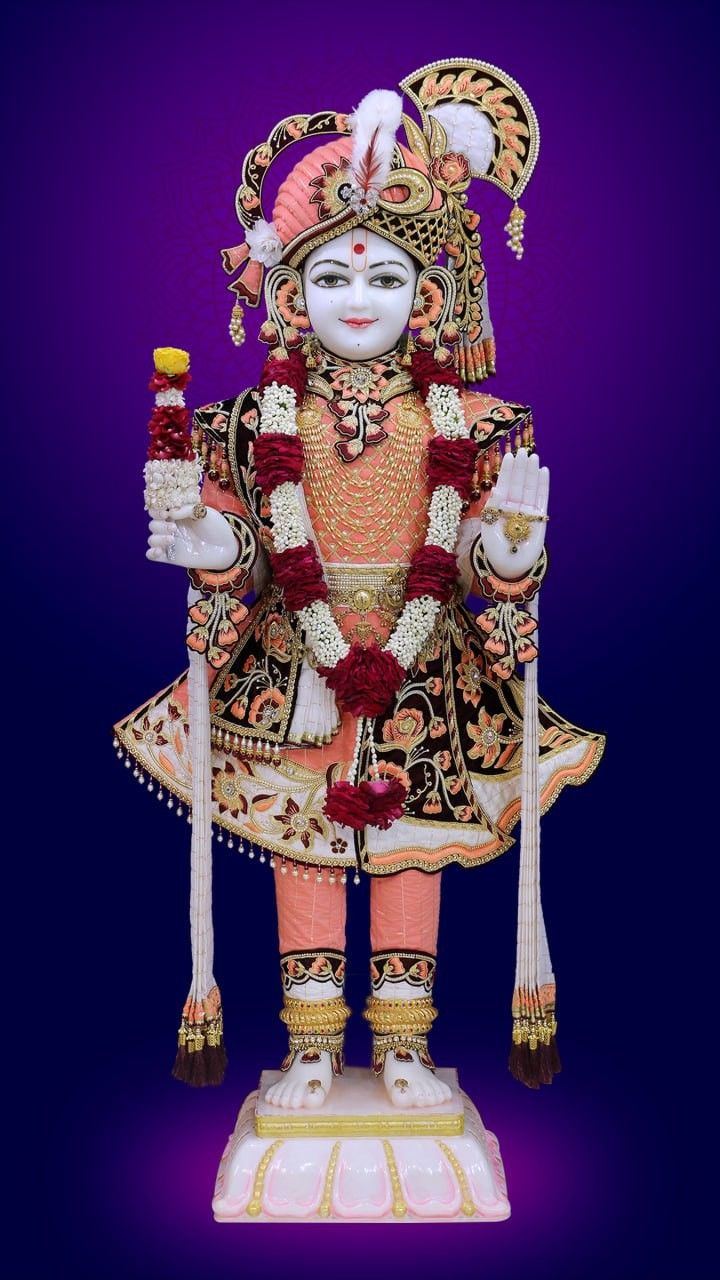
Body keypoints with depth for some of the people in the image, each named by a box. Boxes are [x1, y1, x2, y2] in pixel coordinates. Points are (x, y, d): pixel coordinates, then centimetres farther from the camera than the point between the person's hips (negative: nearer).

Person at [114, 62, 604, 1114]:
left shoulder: (462, 421, -1)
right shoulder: (263, 419, -1)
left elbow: (491, 567, -1)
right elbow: (238, 555, 3)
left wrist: (514, 532, -20)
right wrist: (210, 550, -16)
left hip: (425, 672, 0)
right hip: (294, 672, 1)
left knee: (412, 848, 8)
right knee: (298, 842, 7)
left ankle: (404, 1044, 22)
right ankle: (311, 1046, 22)